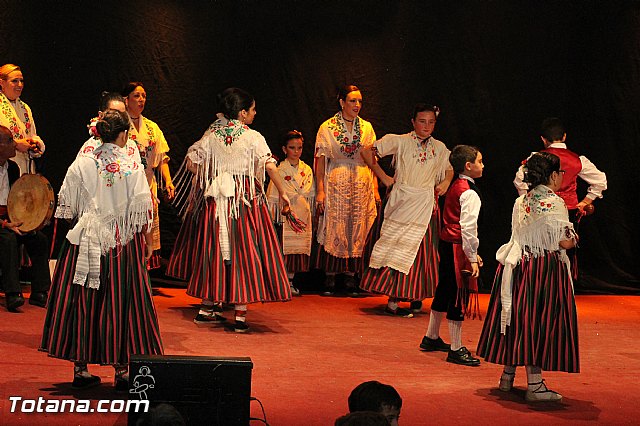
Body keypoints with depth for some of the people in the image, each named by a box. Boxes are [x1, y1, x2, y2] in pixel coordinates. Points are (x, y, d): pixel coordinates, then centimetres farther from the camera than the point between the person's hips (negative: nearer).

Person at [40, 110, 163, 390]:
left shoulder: (81, 163, -1)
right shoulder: (133, 167, -6)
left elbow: (66, 206, 4)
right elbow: (142, 210, -6)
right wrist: (148, 242, 6)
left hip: (85, 243, 2)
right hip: (123, 245, -2)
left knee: (83, 302, 8)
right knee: (120, 302, 5)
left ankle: (81, 368, 12)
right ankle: (121, 369, 7)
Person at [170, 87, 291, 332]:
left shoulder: (211, 135, 5)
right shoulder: (253, 137, -6)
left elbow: (191, 162, 5)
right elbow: (270, 165, -12)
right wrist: (282, 192, -3)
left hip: (216, 199, 4)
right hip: (246, 199, -4)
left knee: (215, 250, 13)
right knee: (244, 251, -1)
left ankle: (207, 308, 19)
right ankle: (240, 315, -4)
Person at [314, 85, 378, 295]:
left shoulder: (367, 127, 9)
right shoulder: (327, 127, 0)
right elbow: (321, 160, -2)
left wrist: (375, 188, 4)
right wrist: (320, 190, -9)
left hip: (361, 185, 3)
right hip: (336, 184, -3)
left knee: (357, 230, 3)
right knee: (334, 229, -4)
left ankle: (351, 277, 9)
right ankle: (330, 279, 2)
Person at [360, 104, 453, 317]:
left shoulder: (439, 148, 8)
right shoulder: (400, 142, -4)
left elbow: (449, 169, 26)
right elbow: (367, 152, -2)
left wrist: (445, 183, 5)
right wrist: (383, 176, -4)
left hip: (424, 207, 4)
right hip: (401, 202, -4)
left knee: (416, 250, 4)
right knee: (396, 248, -4)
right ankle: (392, 301, -1)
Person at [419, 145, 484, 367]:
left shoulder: (455, 186, 13)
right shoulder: (469, 193, -17)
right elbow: (468, 227, -22)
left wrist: (472, 252, 22)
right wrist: (473, 258, -19)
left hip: (446, 243, 10)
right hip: (458, 248, -10)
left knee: (444, 291, 20)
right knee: (459, 297, -5)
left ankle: (431, 338, 33)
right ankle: (456, 350, -1)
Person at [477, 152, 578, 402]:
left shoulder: (520, 202, 8)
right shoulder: (554, 203, -13)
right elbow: (564, 241, -16)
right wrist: (574, 239, 7)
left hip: (518, 267, 7)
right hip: (545, 271, -7)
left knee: (518, 318, 14)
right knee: (539, 321, -3)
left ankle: (507, 376, 22)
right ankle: (534, 385, -2)